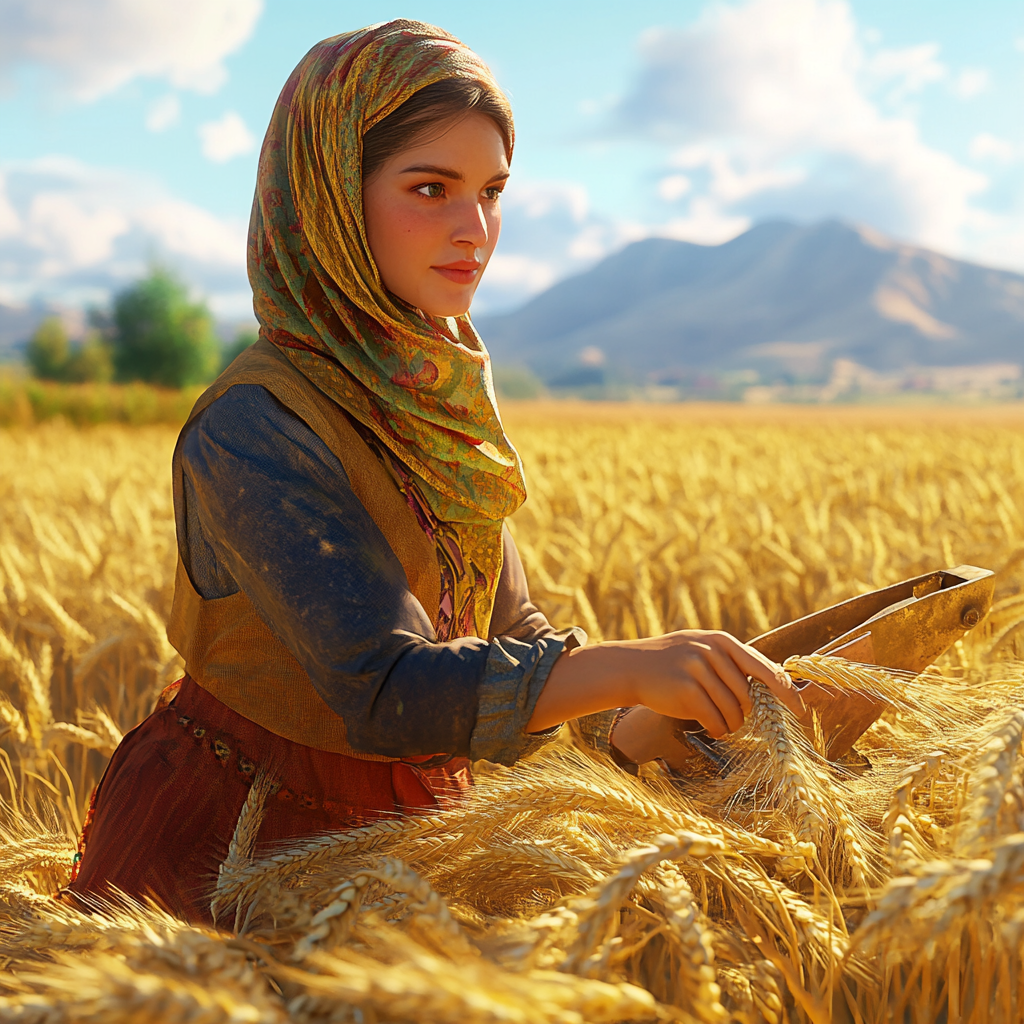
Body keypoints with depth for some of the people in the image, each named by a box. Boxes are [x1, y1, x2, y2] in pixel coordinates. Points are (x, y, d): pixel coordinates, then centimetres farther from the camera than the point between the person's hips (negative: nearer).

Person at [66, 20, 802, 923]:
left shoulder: (433, 395, 0)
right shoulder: (256, 429, -25)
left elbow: (502, 627, 4)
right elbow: (383, 690, -33)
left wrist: (629, 723, -10)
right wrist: (625, 665, -41)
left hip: (394, 826, 7)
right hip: (228, 851, -6)